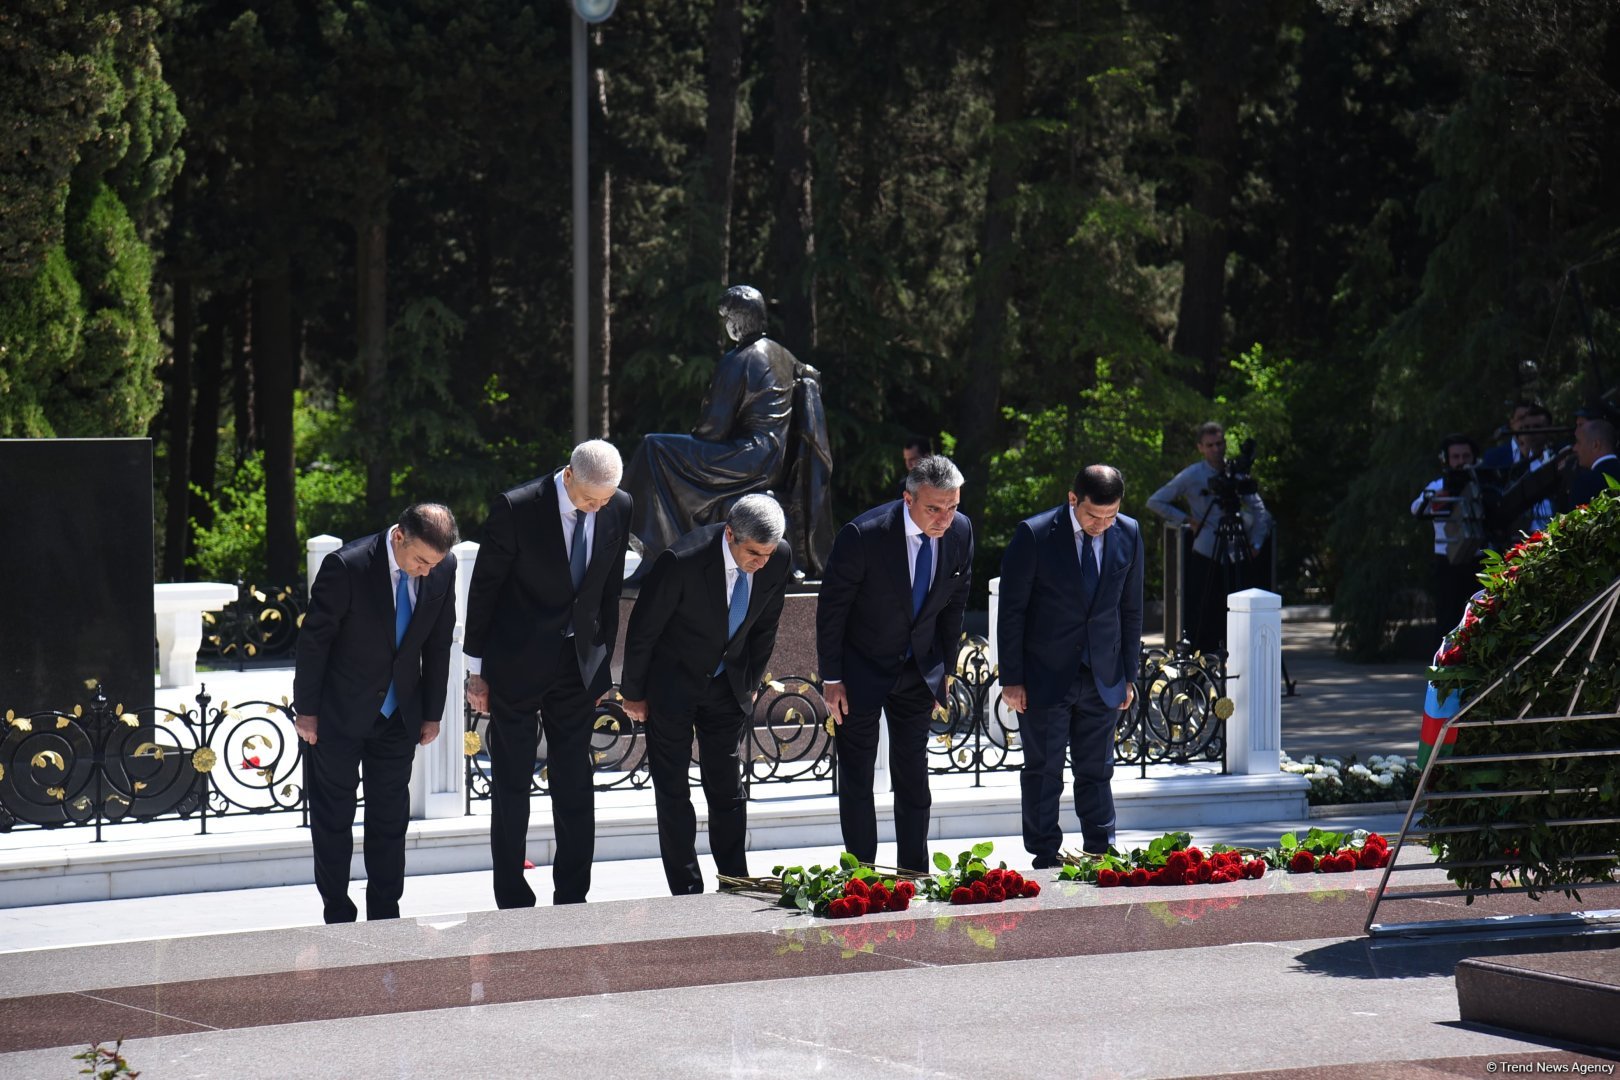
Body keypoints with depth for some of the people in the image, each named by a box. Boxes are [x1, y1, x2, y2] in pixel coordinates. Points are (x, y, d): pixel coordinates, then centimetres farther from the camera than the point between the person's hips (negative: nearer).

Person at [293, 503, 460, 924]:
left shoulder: (442, 570, -9)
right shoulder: (346, 566, -23)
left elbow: (438, 643, 4)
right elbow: (314, 640, -14)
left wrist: (432, 713, 8)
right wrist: (306, 711, -9)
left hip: (399, 714, 4)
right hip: (339, 715, -4)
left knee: (391, 818, 9)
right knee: (332, 818, 6)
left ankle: (385, 916, 18)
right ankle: (338, 918, 15)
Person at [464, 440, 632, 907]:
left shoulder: (619, 510, -4)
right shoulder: (516, 508, -17)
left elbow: (610, 591, 8)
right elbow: (484, 588, -8)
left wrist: (603, 663, 10)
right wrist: (477, 669, -4)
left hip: (579, 666, 4)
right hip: (516, 665, -4)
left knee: (576, 786, 6)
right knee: (511, 785, 4)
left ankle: (572, 899, 13)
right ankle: (513, 903, 11)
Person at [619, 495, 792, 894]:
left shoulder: (779, 558, -16)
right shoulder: (683, 561, -30)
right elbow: (643, 629, -16)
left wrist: (750, 684, 10)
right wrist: (633, 693, -6)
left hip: (727, 682, 4)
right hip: (673, 682, -4)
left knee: (728, 787, 6)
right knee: (672, 789, 0)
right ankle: (686, 891, 6)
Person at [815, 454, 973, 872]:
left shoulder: (960, 532, -11)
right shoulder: (863, 535, -26)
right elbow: (831, 608, -15)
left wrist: (946, 669, 8)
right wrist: (832, 679, -12)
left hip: (919, 667, 4)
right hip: (863, 669, -4)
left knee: (913, 776, 8)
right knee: (857, 776, 2)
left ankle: (915, 875, 15)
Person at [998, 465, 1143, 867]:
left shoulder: (1128, 534, 0)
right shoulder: (1034, 535, -12)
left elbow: (1130, 608, 9)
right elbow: (1011, 610, -7)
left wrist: (1129, 675, 7)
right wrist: (1012, 679, -9)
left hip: (1102, 679, 3)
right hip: (1045, 678, -3)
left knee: (1096, 772, 9)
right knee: (1042, 773, 4)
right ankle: (1045, 860, 11)